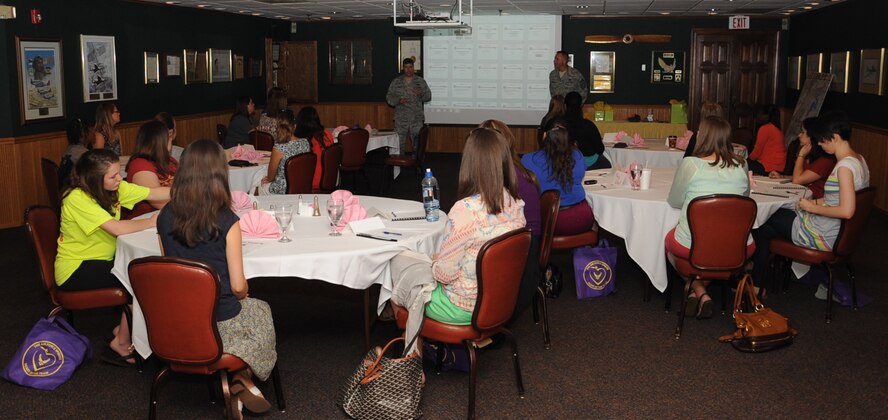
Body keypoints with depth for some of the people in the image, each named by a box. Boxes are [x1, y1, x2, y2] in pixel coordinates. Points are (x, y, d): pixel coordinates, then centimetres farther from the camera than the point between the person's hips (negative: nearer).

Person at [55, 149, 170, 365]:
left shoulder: (116, 187, -2)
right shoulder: (77, 199, -23)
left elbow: (154, 193, -5)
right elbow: (117, 228, -31)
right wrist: (152, 221, -21)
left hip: (99, 260, 8)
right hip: (74, 269, -7)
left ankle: (124, 327, 3)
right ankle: (122, 343, -6)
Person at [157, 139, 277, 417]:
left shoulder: (165, 217, -8)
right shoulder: (226, 221, -21)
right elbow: (238, 286, -16)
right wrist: (244, 292, 7)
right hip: (220, 322, -4)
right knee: (261, 311, 30)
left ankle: (238, 384, 25)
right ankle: (242, 378, 19)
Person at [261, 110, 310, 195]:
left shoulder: (279, 148, -26)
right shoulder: (305, 143, -9)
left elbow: (270, 177, -11)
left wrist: (269, 179, 14)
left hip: (283, 191, -6)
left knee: (261, 187, 26)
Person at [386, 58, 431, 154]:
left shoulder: (420, 81, 7)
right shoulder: (396, 82, 7)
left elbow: (428, 96, 7)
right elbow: (389, 97, 5)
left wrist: (421, 94, -15)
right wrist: (398, 100, -14)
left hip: (417, 120, 0)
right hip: (401, 120, 0)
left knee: (417, 144, 2)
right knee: (399, 144, -2)